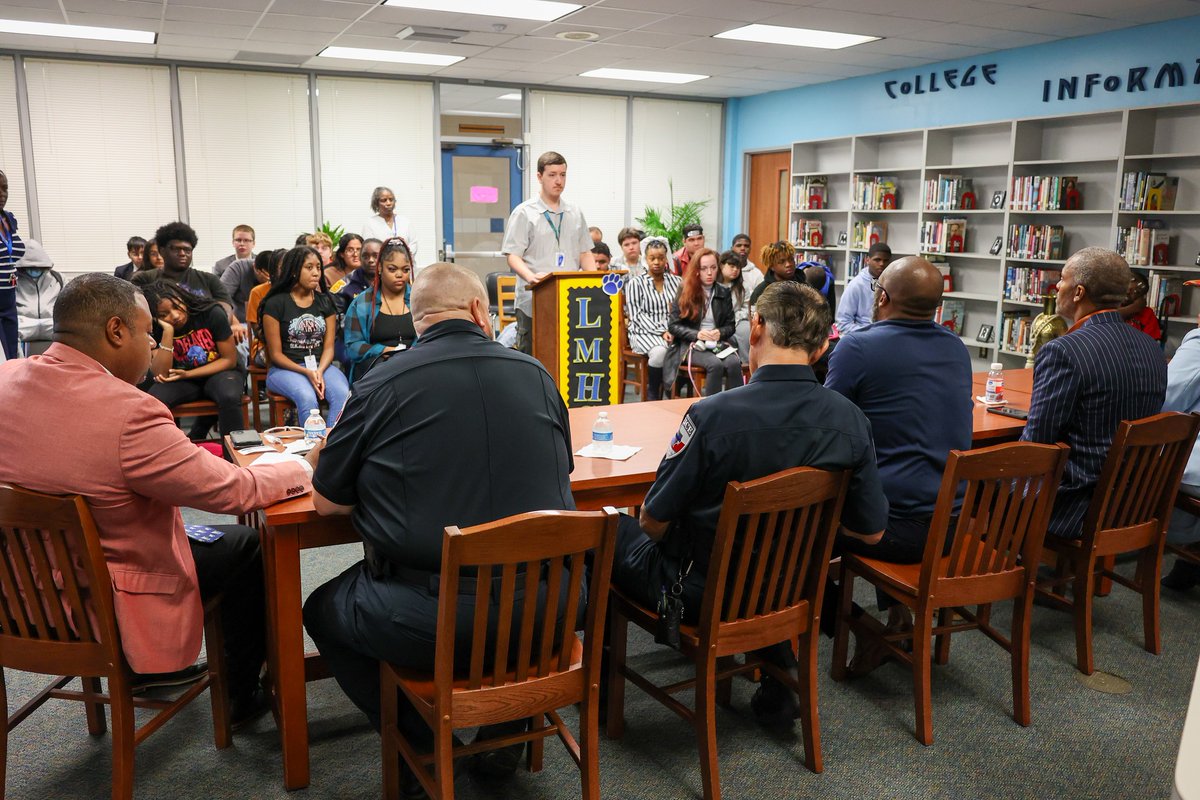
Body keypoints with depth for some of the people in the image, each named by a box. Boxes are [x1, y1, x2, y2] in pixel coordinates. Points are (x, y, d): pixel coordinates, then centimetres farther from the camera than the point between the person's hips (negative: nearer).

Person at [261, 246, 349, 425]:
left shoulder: (325, 302, 11)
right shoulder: (275, 304, -1)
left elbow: (329, 347, 6)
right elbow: (276, 354, -3)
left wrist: (319, 371, -15)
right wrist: (307, 373, -16)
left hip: (321, 365, 3)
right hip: (285, 368, -3)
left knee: (343, 395, -29)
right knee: (307, 397, -35)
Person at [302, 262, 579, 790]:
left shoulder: (382, 384, -6)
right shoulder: (536, 375, 3)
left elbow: (325, 502, 4)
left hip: (428, 620, -3)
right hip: (542, 611, 3)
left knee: (321, 612, 25)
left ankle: (423, 748, 22)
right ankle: (505, 735, 33)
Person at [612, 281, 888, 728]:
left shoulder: (712, 415, -29)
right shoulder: (851, 422, -14)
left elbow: (653, 523, -18)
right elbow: (871, 532, -3)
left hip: (699, 594, -4)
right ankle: (780, 675, 29)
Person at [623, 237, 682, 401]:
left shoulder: (676, 281, 17)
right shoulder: (635, 283, 8)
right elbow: (637, 315, -2)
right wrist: (661, 332, -14)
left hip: (673, 331, 3)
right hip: (644, 331, -3)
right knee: (660, 351, -37)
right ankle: (652, 395, -14)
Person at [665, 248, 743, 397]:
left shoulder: (724, 293, 12)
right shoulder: (685, 292, 3)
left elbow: (730, 325, 13)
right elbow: (673, 325, -1)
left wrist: (720, 333, -11)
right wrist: (696, 334, -16)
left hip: (719, 343, 3)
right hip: (691, 344, -3)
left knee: (734, 364, -30)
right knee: (715, 365, -34)